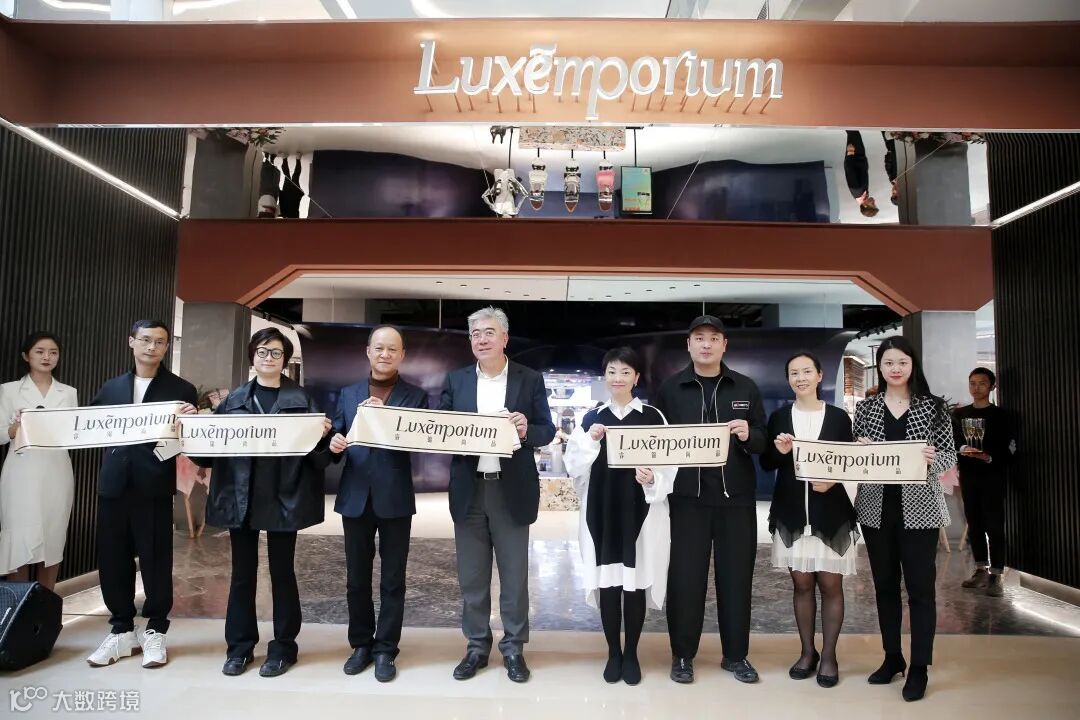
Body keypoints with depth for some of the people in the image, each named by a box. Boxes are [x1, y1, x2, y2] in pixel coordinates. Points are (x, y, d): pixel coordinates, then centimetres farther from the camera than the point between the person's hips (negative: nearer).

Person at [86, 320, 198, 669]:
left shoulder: (181, 389, 2)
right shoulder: (111, 388, 15)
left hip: (154, 485, -4)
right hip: (114, 484, 4)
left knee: (156, 559, 4)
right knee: (112, 559, 9)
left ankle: (155, 632, 18)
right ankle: (122, 630, 25)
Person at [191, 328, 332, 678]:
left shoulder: (300, 399, 2)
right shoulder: (234, 399, 9)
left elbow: (316, 452, -1)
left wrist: (322, 435, -22)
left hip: (283, 497, -2)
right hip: (240, 497, 2)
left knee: (282, 572, 6)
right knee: (243, 572, 10)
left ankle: (283, 647, 18)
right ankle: (240, 646, 23)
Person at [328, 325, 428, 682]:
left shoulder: (416, 396, 2)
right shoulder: (348, 394, 11)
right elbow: (337, 439, 8)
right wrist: (334, 444, -15)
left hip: (395, 499, -3)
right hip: (356, 498, 3)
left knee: (392, 580, 6)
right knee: (356, 578, 13)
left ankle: (385, 650, 19)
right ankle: (361, 644, 28)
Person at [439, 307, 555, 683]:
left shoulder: (530, 380, 1)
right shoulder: (455, 380, 7)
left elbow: (548, 431, 0)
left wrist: (526, 430, -21)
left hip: (511, 490, -2)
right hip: (468, 490, 2)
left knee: (514, 575, 8)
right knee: (471, 576, 12)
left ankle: (513, 648, 23)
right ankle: (477, 646, 27)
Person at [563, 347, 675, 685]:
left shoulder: (653, 417, 2)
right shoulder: (591, 418, 7)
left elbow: (669, 465, 1)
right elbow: (573, 466, 3)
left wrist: (653, 480, -19)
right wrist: (590, 441, -13)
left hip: (640, 511, -1)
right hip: (602, 511, 1)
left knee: (635, 582, 4)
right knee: (607, 582, 4)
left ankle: (631, 654, 21)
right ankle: (613, 653, 21)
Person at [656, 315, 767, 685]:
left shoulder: (745, 387, 8)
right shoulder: (670, 388, 5)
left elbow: (763, 440, 8)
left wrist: (749, 436, -13)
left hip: (736, 495, 2)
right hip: (687, 495, -1)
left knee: (736, 574, 8)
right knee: (685, 576, 3)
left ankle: (736, 654, 24)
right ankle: (682, 655, 18)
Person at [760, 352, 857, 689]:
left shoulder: (838, 417, 1)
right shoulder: (779, 417, 4)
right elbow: (766, 464, 6)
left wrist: (832, 480, -15)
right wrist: (779, 451, -15)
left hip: (830, 512, -1)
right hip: (792, 513, 1)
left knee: (830, 585, 4)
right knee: (802, 584, 9)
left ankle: (829, 655, 17)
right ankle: (807, 651, 23)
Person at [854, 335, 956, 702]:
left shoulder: (933, 406, 0)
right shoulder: (866, 407, 5)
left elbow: (949, 455, -1)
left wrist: (932, 459, -22)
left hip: (919, 508, -2)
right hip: (876, 508, 2)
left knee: (920, 587, 1)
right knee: (885, 585, 11)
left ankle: (919, 667, 12)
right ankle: (892, 657, 25)